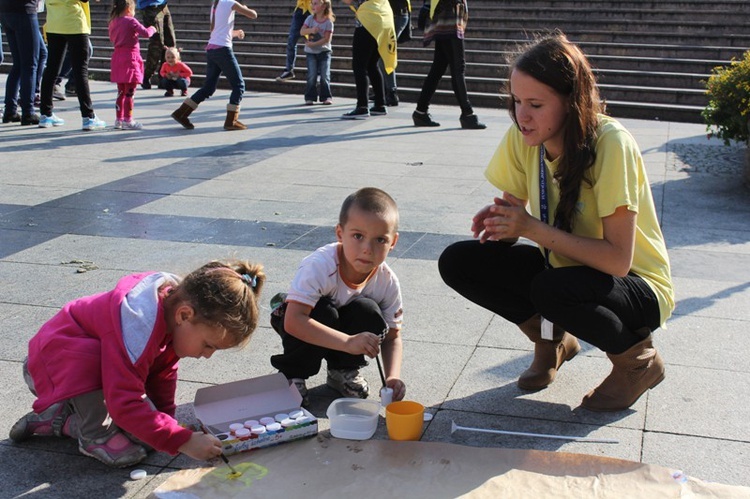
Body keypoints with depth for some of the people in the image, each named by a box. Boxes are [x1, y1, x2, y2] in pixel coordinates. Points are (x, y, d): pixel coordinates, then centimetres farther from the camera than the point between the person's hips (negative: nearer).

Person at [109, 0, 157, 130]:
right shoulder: (131, 21, -12)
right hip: (130, 57, -7)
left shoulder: (113, 22, 9)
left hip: (117, 56, 7)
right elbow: (145, 33, -17)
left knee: (121, 91, 15)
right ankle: (127, 120, -3)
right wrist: (152, 29, 2)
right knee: (129, 92, -3)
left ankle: (119, 119, 18)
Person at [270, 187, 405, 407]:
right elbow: (293, 322, -44)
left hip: (344, 322, 4)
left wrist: (393, 377, -29)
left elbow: (392, 337, -10)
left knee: (369, 313, -26)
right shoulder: (320, 265, -36)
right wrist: (348, 342, -51)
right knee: (323, 312, -34)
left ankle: (343, 371, 1)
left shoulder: (387, 282, -21)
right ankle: (293, 375, -10)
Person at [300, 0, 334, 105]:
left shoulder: (328, 22, -10)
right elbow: (302, 31, -8)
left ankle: (326, 97, 8)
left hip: (324, 51, -1)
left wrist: (313, 44, -19)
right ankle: (310, 97, 2)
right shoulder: (310, 18, -2)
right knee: (312, 75, -5)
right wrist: (311, 30, -27)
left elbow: (327, 39, -15)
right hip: (311, 52, 1)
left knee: (325, 75, -3)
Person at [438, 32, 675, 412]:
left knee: (552, 289, -37)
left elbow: (618, 260, -29)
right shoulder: (523, 138, -9)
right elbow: (513, 231, -1)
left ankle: (639, 360, -5)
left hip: (636, 286, -5)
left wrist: (533, 228, -32)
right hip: (561, 268, 6)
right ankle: (553, 340, 9)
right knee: (457, 262, -12)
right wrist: (498, 220, -24)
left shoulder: (610, 144, -27)